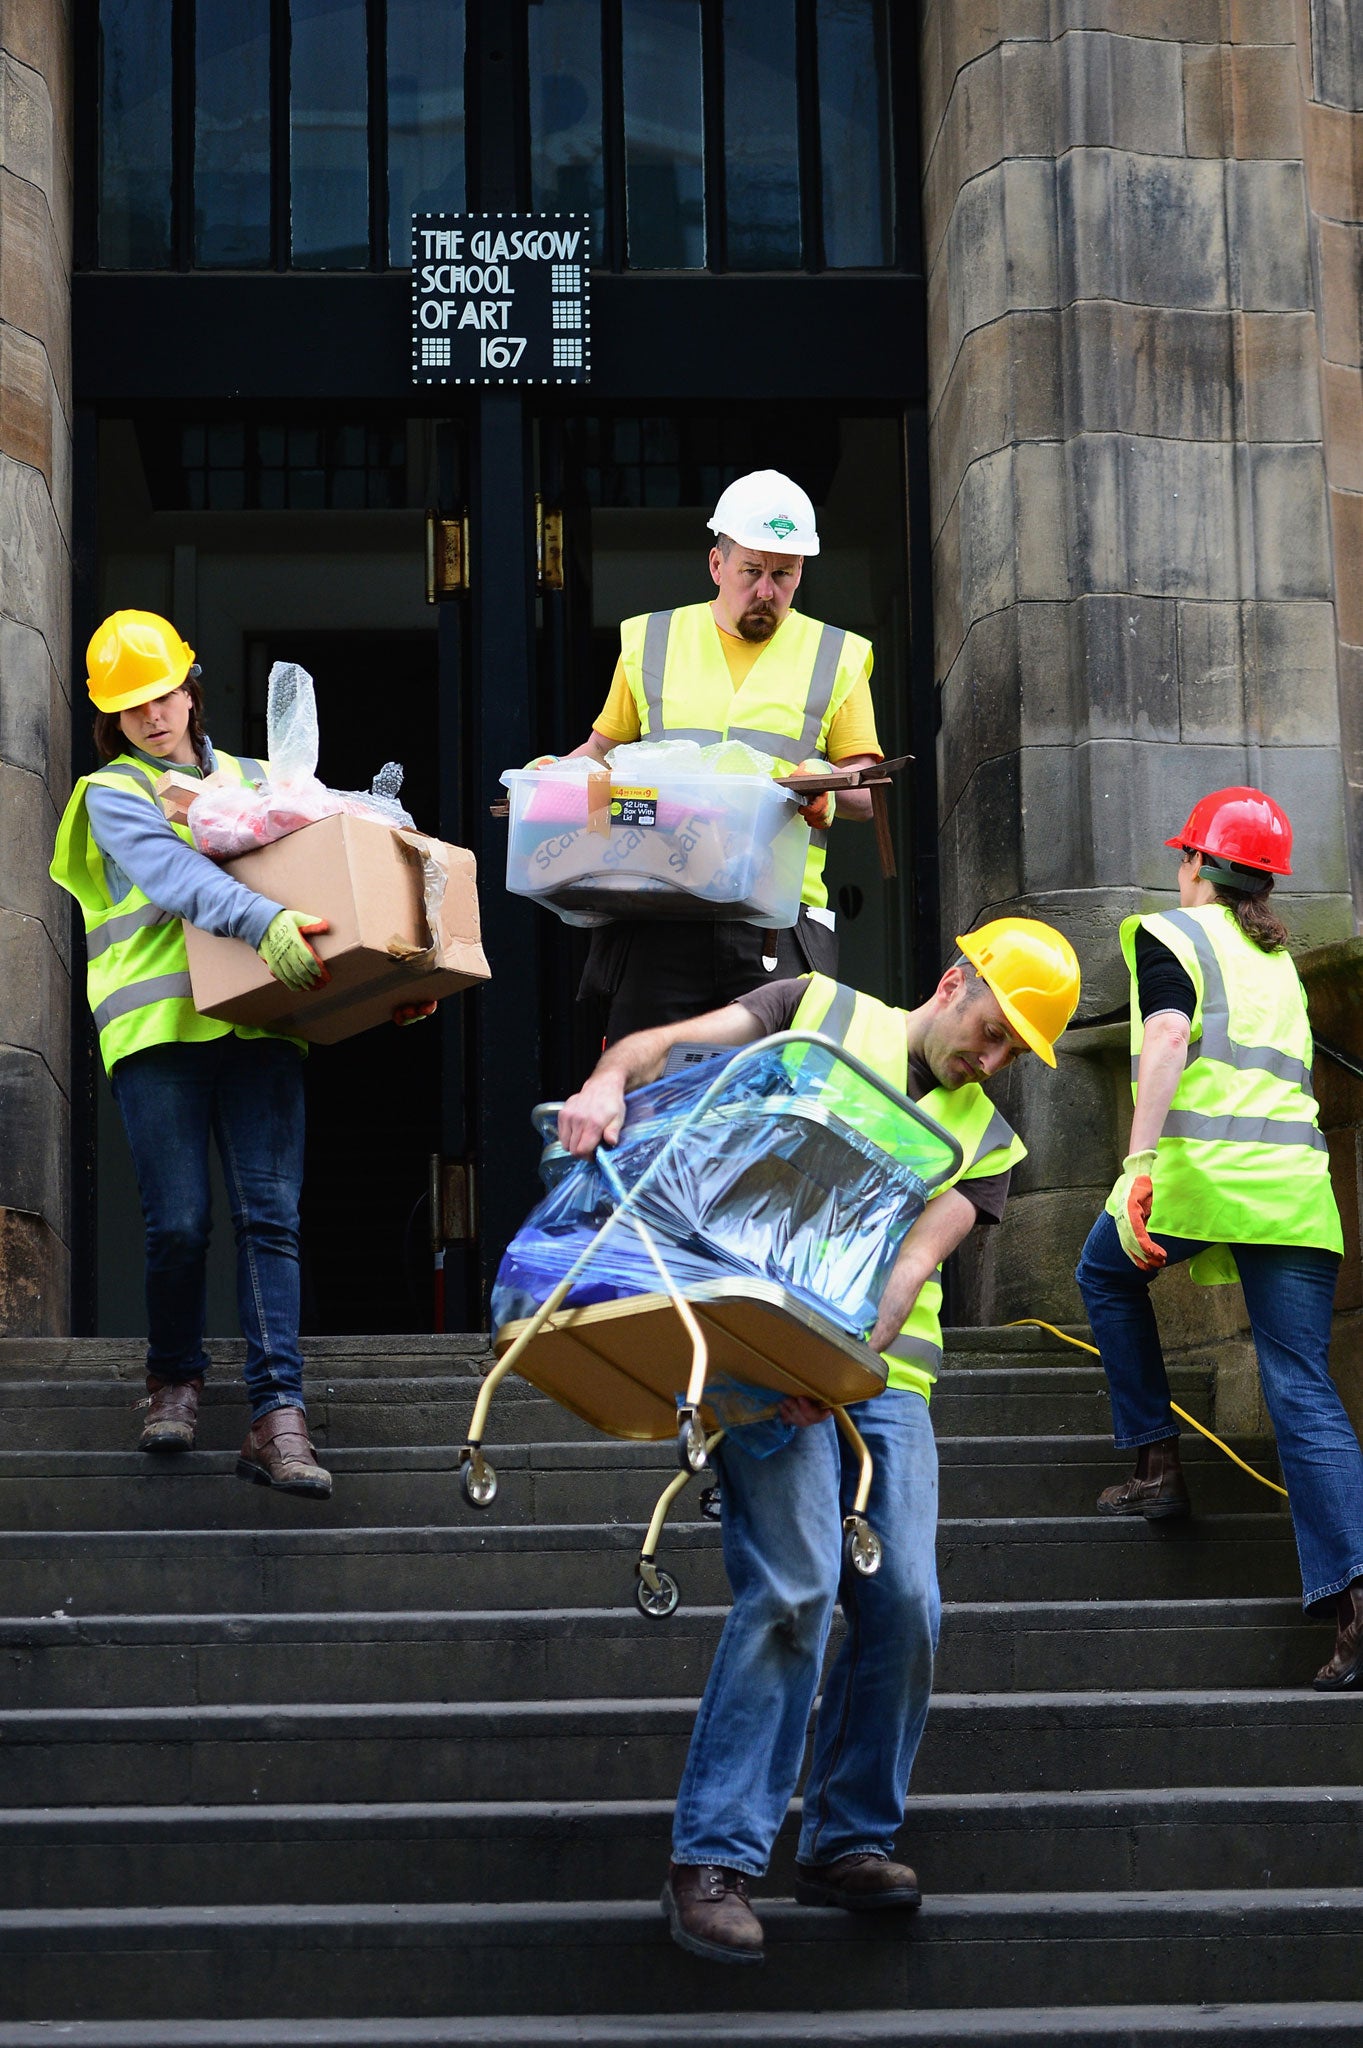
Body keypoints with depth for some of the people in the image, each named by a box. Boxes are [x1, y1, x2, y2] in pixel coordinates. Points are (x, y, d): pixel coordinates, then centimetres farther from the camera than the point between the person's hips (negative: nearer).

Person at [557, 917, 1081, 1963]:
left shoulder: (987, 1143, 14)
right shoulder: (821, 1012, 8)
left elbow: (912, 1264, -2)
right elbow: (666, 1044, 1)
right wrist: (608, 1082, -23)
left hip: (884, 1368, 5)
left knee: (904, 1604, -6)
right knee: (794, 1587, -18)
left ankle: (849, 1842, 11)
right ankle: (714, 1857, -12)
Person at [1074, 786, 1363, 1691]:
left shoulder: (1170, 933, 6)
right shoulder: (1280, 959, 26)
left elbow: (1167, 1037, -12)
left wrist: (1140, 1162, -21)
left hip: (1201, 1167, -5)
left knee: (1108, 1275, 27)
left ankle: (1156, 1463, 20)